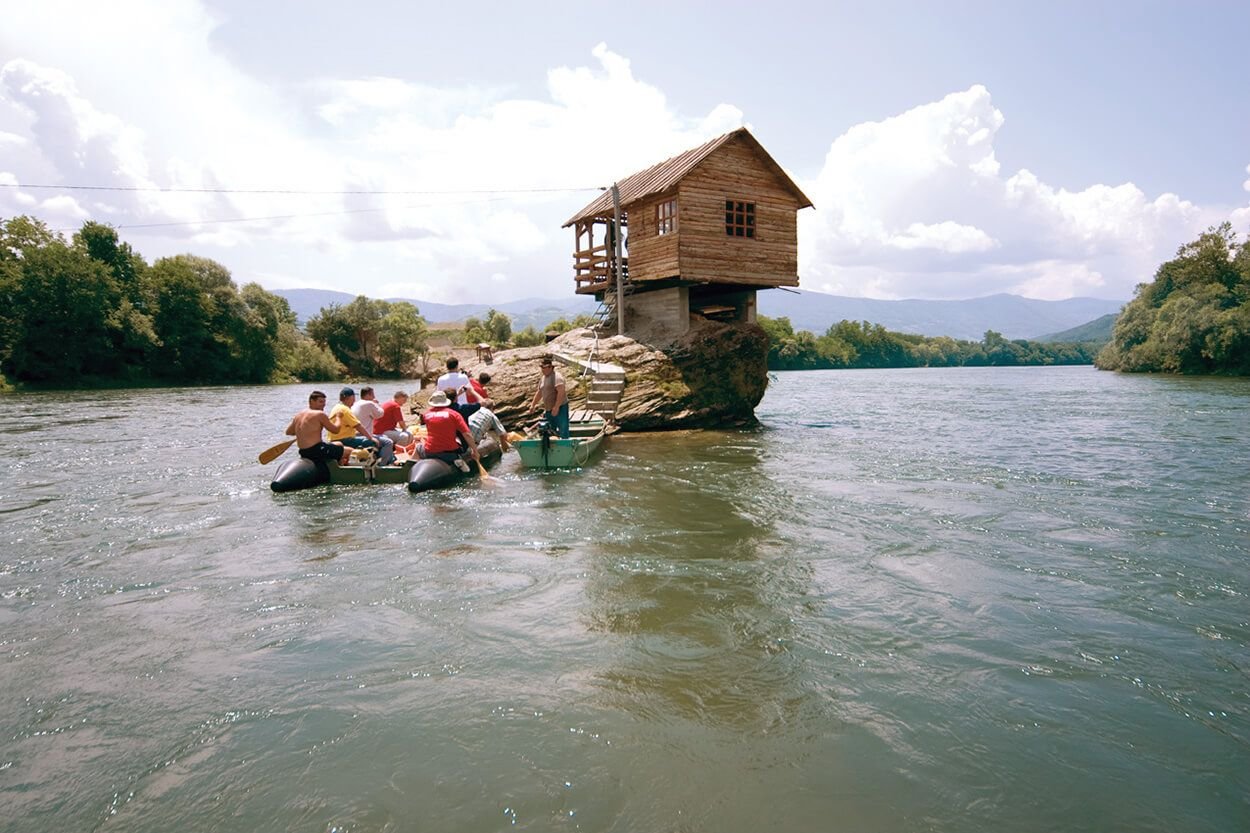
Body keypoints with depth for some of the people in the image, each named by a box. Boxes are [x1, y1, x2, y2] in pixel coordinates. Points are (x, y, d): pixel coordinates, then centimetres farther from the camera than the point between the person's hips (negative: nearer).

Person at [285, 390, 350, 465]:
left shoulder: (298, 415, 10)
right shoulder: (320, 414, -13)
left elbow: (288, 432, 18)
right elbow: (335, 429, -8)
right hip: (316, 451, -9)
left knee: (339, 444, 30)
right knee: (349, 451, -2)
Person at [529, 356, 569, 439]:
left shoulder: (557, 377, -15)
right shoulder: (543, 378, 15)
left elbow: (561, 392, -26)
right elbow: (539, 393, 28)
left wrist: (556, 407, -29)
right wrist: (533, 405, 28)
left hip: (560, 408, -9)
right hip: (549, 409, 9)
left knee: (563, 430, -8)